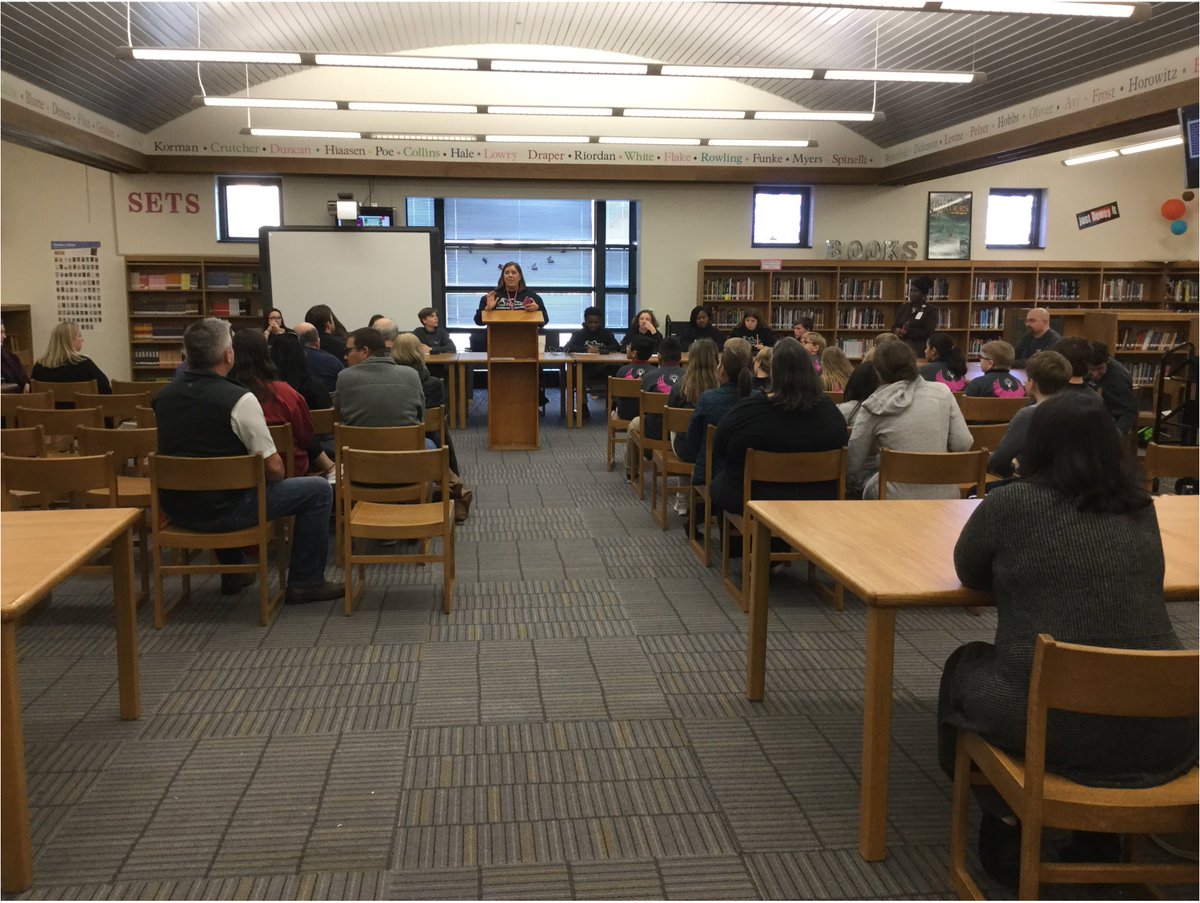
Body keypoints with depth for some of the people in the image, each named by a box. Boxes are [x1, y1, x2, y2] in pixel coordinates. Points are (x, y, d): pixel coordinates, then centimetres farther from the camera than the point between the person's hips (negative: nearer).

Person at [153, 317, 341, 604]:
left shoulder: (163, 396, 2)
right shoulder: (239, 399, -18)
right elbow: (273, 468, -17)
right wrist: (273, 479, 6)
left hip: (176, 509, 7)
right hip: (222, 512, -7)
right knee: (319, 489, 3)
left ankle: (232, 572, 42)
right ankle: (305, 582, 11)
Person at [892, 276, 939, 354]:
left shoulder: (931, 310, 0)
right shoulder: (904, 307, 16)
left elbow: (928, 333, -10)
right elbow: (894, 326, 14)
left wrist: (907, 332, -13)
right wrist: (898, 330, -10)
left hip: (919, 350, -4)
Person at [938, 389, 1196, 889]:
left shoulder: (1011, 503, -6)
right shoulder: (1141, 508, 9)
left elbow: (969, 573, 10)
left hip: (1053, 723, -4)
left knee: (965, 667, 26)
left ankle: (1006, 823, 26)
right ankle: (1102, 829, 30)